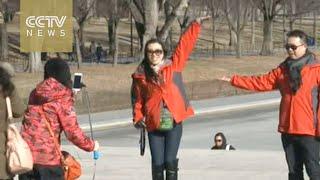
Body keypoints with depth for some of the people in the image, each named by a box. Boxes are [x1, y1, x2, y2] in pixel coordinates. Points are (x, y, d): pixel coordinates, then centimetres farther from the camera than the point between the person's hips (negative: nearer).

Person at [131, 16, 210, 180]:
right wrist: (138, 118, -2)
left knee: (170, 161, -5)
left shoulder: (173, 66, 4)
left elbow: (185, 45, 1)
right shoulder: (140, 76, 4)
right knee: (157, 163, 0)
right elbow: (137, 99, 9)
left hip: (174, 122, 0)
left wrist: (196, 25, -4)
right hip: (153, 125, 0)